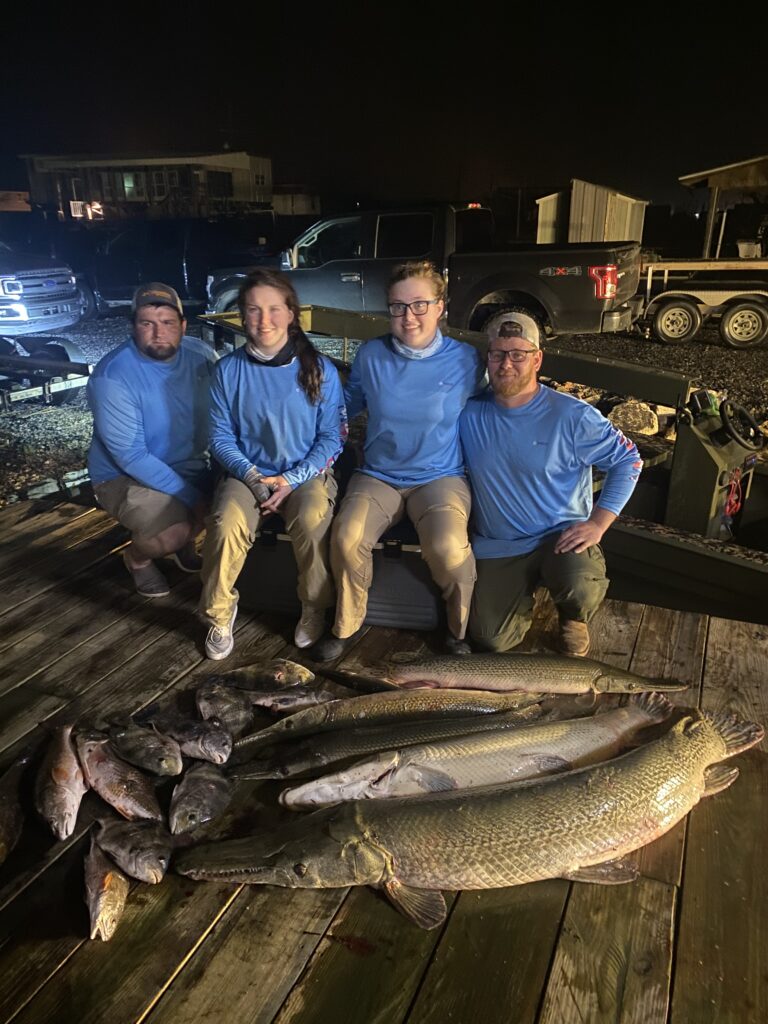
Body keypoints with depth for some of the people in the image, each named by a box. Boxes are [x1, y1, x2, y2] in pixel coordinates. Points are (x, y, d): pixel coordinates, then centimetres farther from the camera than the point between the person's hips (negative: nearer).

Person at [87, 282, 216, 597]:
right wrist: (191, 497, -27)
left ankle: (184, 542, 15)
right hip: (125, 475, -5)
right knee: (174, 532, -29)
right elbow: (131, 457, -25)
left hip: (191, 465, 6)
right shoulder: (112, 376, -22)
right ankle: (137, 557, 9)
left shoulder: (201, 355, -7)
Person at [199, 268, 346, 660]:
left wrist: (292, 480, -14)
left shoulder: (319, 369, -4)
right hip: (247, 472, 1)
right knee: (227, 525, -28)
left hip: (307, 472, -1)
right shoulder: (229, 370, 0)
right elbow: (221, 437, 3)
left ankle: (314, 609, -6)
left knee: (312, 520, -32)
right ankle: (219, 613, -3)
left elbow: (332, 436, -3)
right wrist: (252, 477, -13)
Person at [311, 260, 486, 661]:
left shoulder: (466, 360, -3)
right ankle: (347, 625, 1)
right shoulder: (370, 356, 2)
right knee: (347, 537, -27)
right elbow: (347, 403, 17)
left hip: (441, 476, -2)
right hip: (378, 475, 2)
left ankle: (460, 631, -1)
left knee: (448, 546, -32)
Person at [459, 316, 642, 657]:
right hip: (495, 547, 3)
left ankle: (573, 618, 7)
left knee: (581, 590, -34)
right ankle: (523, 591, 28)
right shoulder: (469, 414, -3)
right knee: (492, 639, -7)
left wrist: (597, 523, -13)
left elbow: (628, 460, -4)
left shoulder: (571, 415, -12)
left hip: (561, 536, -2)